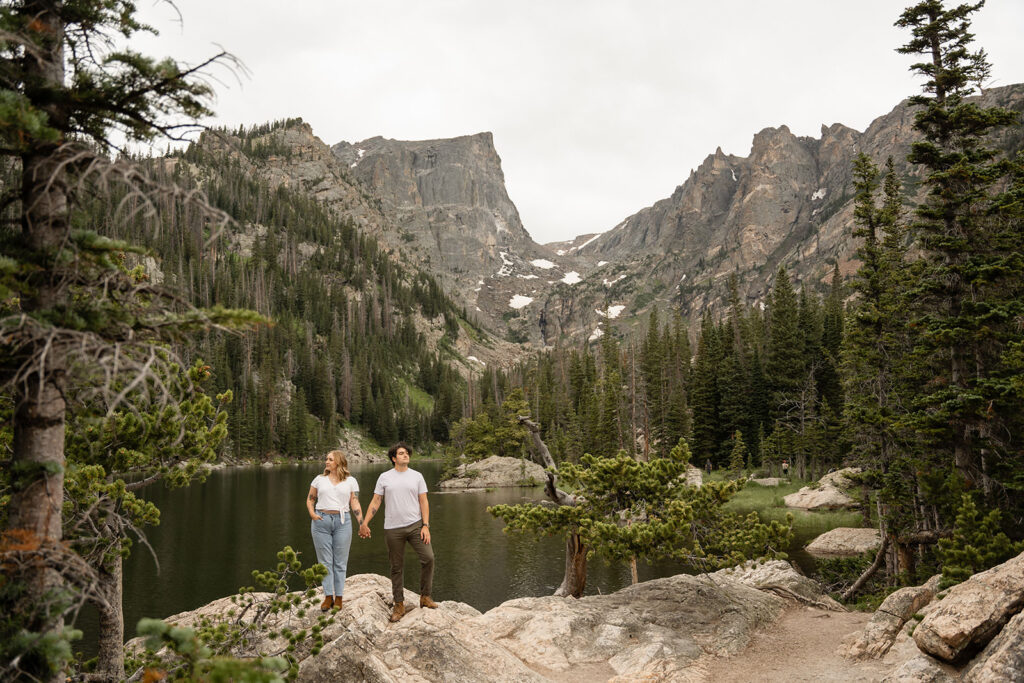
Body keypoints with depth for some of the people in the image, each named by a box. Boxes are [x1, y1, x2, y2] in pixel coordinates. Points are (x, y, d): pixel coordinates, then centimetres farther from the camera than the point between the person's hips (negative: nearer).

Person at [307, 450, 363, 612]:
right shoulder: (319, 479, 10)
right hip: (321, 521, 1)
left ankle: (338, 597, 9)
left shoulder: (351, 481, 6)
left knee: (340, 562, 2)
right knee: (325, 561, 3)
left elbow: (355, 504, 4)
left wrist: (362, 524, -6)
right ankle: (328, 596, 9)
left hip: (342, 521, -1)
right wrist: (312, 513, -3)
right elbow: (310, 499, 16)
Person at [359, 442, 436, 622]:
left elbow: (423, 502, 4)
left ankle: (425, 597, 4)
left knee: (428, 557, -12)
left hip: (415, 525, 0)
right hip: (393, 529, 0)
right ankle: (399, 605, 16)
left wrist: (426, 526, -5)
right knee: (396, 567, 6)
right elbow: (375, 502, 6)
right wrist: (365, 523, -3)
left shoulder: (417, 476, 6)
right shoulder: (384, 477, 5)